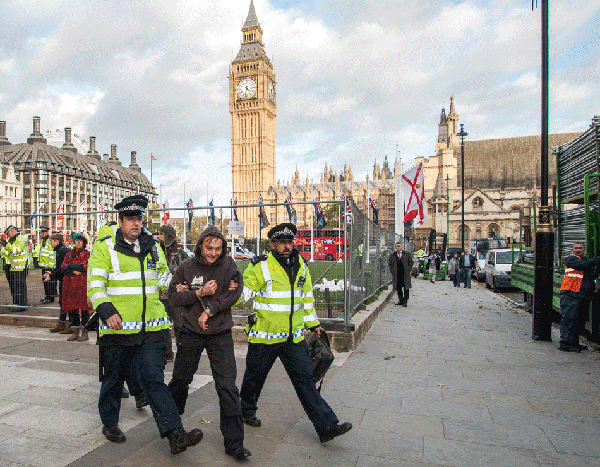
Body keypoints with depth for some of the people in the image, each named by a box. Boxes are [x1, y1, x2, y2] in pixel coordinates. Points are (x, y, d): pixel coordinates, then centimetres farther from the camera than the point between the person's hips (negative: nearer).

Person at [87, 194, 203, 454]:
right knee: (114, 378, 16)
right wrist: (105, 309, -25)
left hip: (151, 328, 2)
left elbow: (164, 277, 27)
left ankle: (175, 435, -7)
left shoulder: (152, 246, 11)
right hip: (117, 327, -2)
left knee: (154, 379, -2)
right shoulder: (105, 248, -3)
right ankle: (110, 424, 39)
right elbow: (95, 285, -11)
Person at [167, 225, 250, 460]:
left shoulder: (229, 265, -4)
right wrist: (200, 293, -16)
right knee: (180, 380, 19)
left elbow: (234, 293, -11)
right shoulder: (187, 267, -3)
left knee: (227, 388, -5)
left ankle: (234, 443, 6)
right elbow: (173, 297, -2)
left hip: (220, 334, -1)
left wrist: (209, 310, -15)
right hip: (190, 333, 2)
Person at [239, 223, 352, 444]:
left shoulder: (300, 266, 7)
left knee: (306, 379, 3)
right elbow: (242, 294, -8)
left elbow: (307, 297, 18)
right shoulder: (259, 267, -12)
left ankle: (326, 426, 7)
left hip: (294, 337, 4)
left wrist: (313, 323, 19)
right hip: (264, 336, -4)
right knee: (255, 376, 16)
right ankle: (246, 411, 42)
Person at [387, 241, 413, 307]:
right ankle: (400, 300, 15)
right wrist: (392, 271, 2)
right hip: (397, 275, 2)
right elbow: (389, 264, 13)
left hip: (405, 274, -1)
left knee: (406, 288, -1)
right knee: (398, 288, 5)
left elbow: (410, 262, 8)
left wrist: (408, 270, -2)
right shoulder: (392, 255, 9)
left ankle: (405, 301, 5)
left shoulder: (407, 254, 6)